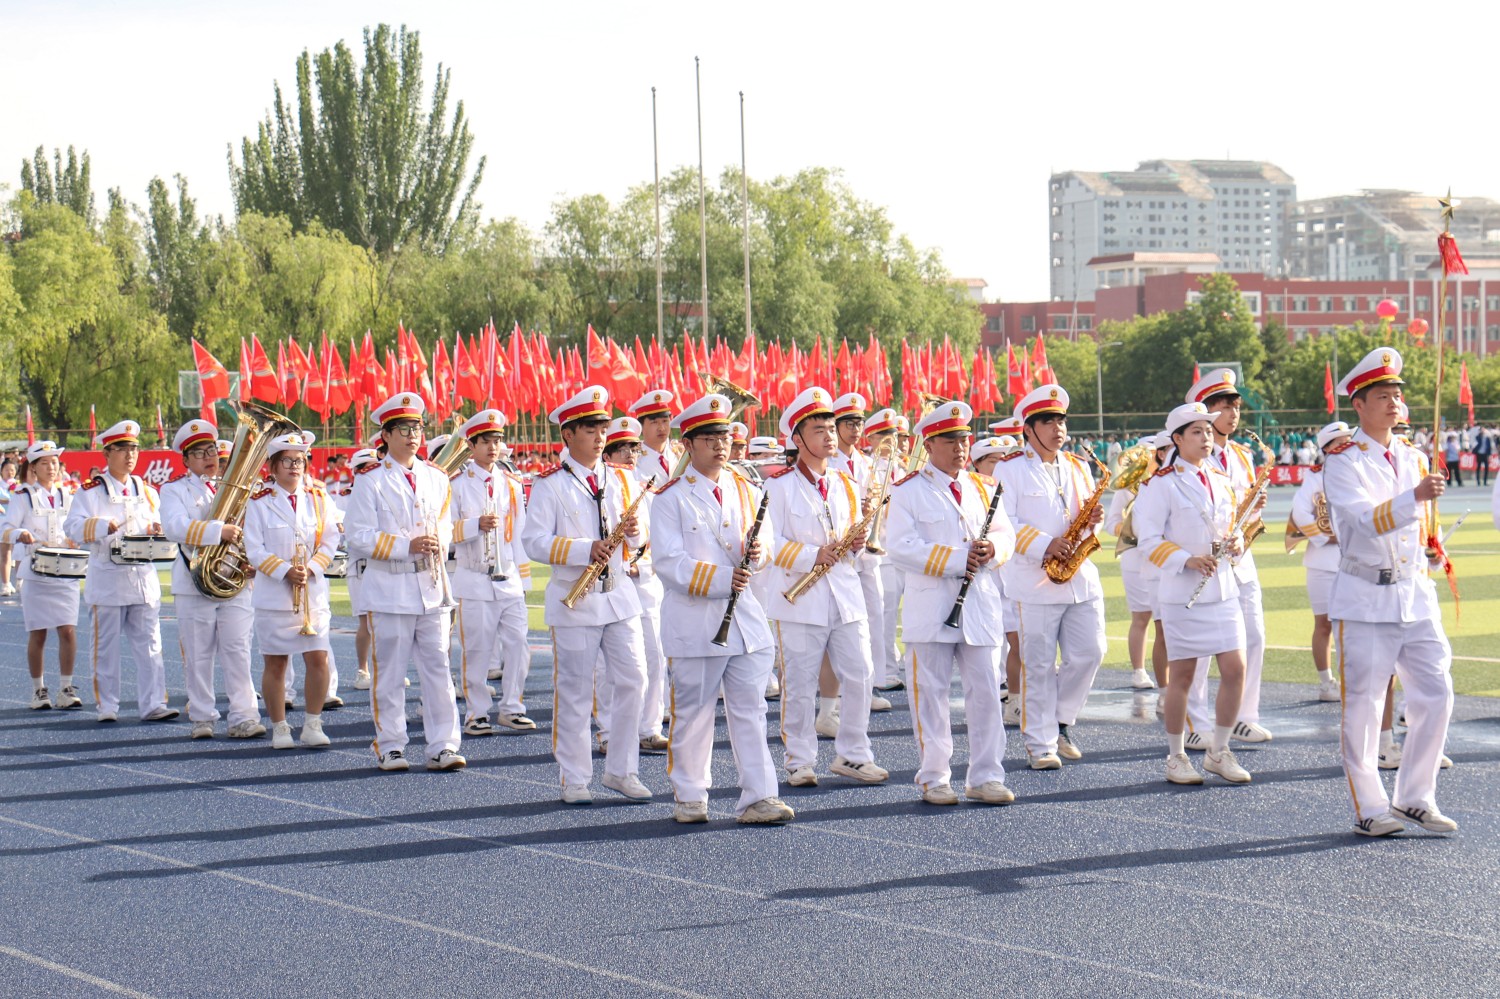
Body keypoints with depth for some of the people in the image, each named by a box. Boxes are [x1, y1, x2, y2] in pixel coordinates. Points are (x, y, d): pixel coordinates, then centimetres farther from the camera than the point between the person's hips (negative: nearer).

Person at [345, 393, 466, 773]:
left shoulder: (436, 478, 12)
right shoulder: (370, 480, -3)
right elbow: (358, 536, -9)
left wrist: (438, 542, -2)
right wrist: (406, 546, -17)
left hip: (433, 586, 4)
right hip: (389, 589, -4)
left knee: (438, 668, 2)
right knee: (389, 672, 2)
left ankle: (442, 746, 5)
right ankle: (390, 746, 11)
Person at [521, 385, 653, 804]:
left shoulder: (621, 479, 11)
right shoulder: (550, 484, -4)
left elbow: (644, 530, 14)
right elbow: (534, 542, -11)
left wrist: (635, 530, -10)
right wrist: (585, 550, -24)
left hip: (620, 595, 4)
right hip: (574, 601, -4)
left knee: (633, 681, 1)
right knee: (574, 692, 0)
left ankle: (621, 770, 13)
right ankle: (574, 779, 8)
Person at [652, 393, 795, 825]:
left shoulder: (746, 491, 12)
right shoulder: (671, 498, -4)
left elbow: (764, 543, 16)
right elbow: (670, 563, -11)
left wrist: (756, 554, -9)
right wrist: (721, 579, -22)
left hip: (746, 617, 4)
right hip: (694, 622, -4)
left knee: (750, 709, 1)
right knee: (693, 712, 4)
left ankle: (758, 798, 1)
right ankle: (690, 797, 16)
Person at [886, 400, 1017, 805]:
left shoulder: (984, 487, 15)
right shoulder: (908, 491, -1)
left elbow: (1006, 534, 14)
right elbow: (901, 546, -12)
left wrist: (992, 549, -10)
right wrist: (957, 559, -17)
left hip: (981, 607, 4)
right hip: (931, 609, -4)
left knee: (986, 692, 3)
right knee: (931, 694, 1)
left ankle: (985, 777, 9)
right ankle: (934, 779, 9)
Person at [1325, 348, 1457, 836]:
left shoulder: (1413, 457, 13)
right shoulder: (1343, 462, -7)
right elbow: (1365, 521, -24)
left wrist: (1429, 554, 9)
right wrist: (1415, 496, -36)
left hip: (1415, 595, 6)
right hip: (1365, 600, -6)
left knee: (1436, 695, 2)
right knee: (1364, 705, -1)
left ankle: (1415, 798, 14)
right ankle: (1370, 808, 8)